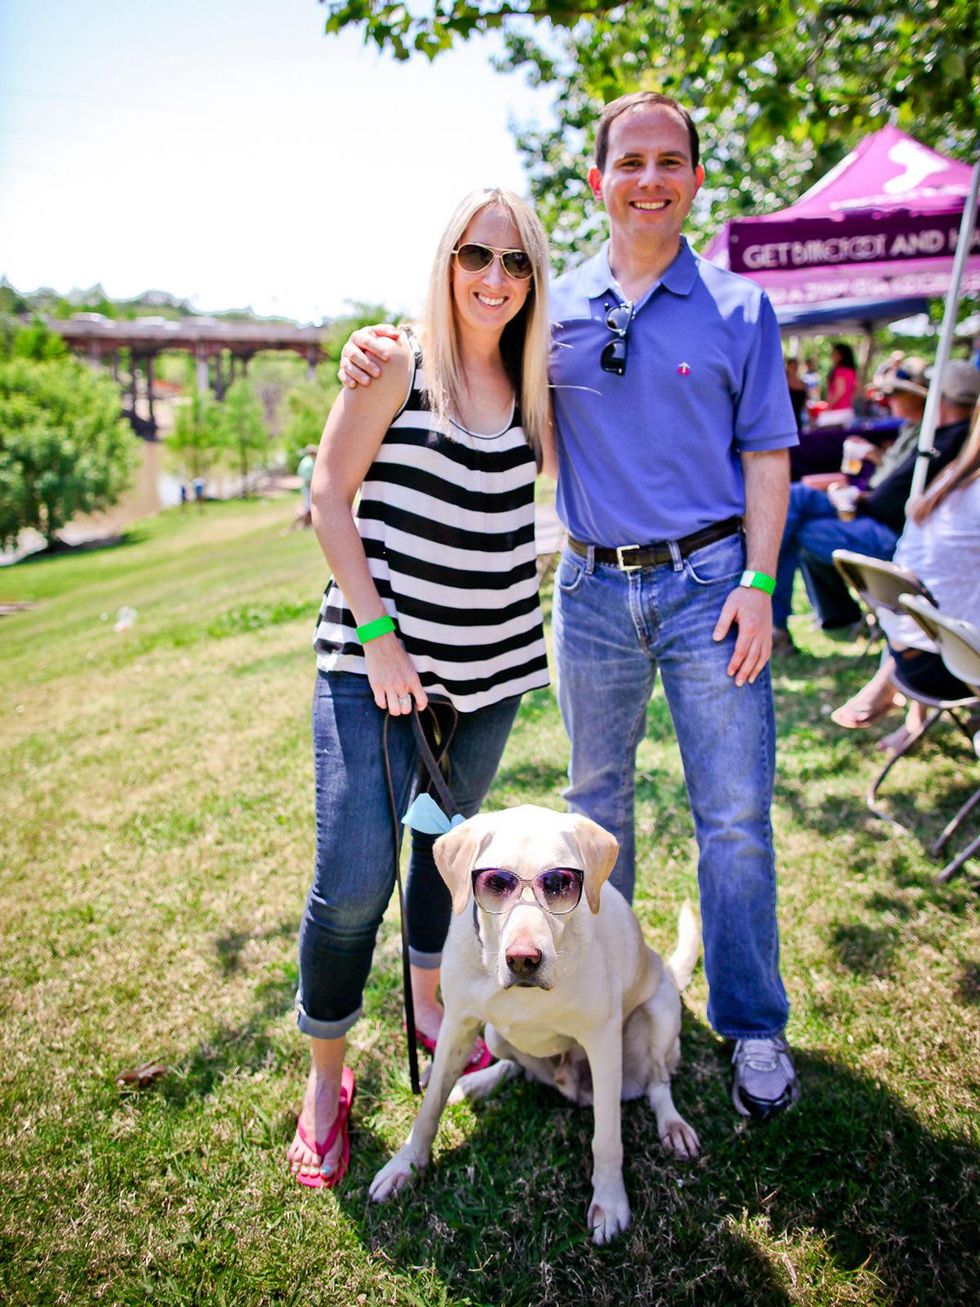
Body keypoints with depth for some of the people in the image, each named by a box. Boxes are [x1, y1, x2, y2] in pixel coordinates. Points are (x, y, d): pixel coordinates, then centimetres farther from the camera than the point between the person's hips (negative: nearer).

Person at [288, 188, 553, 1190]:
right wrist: (376, 634, -14)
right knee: (355, 877, -8)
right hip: (376, 653, -5)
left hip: (491, 661, 6)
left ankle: (428, 1000, 43)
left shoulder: (529, 383, 9)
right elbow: (329, 495, -8)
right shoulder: (397, 363, -6)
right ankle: (325, 1077, 16)